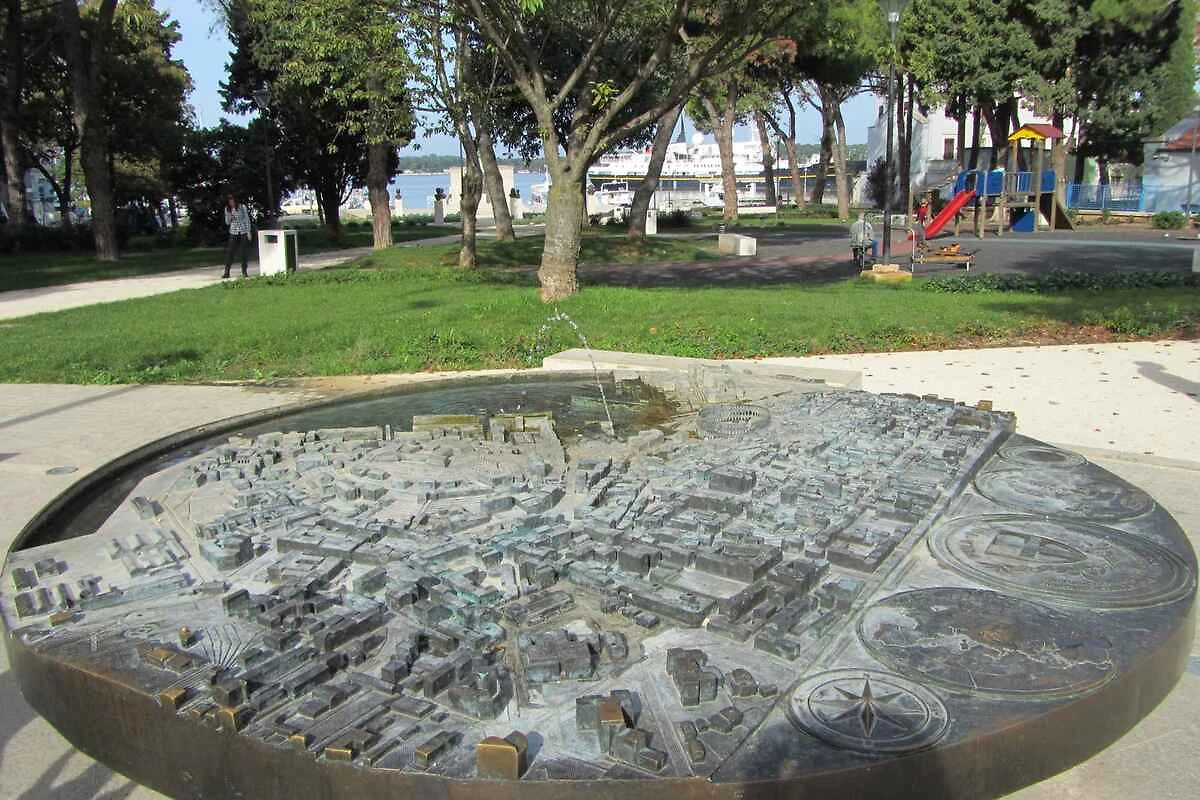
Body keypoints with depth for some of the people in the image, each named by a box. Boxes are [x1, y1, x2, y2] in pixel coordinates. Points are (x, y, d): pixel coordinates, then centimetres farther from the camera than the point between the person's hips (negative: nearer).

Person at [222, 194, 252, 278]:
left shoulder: (242, 207, -4)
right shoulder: (227, 209, 4)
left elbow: (247, 219, 0)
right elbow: (227, 222, 8)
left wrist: (248, 231, -5)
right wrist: (230, 217, -13)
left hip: (243, 232, -2)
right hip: (233, 233, 2)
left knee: (244, 252, 0)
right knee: (229, 252, -6)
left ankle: (244, 272, 11)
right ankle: (226, 272, -4)